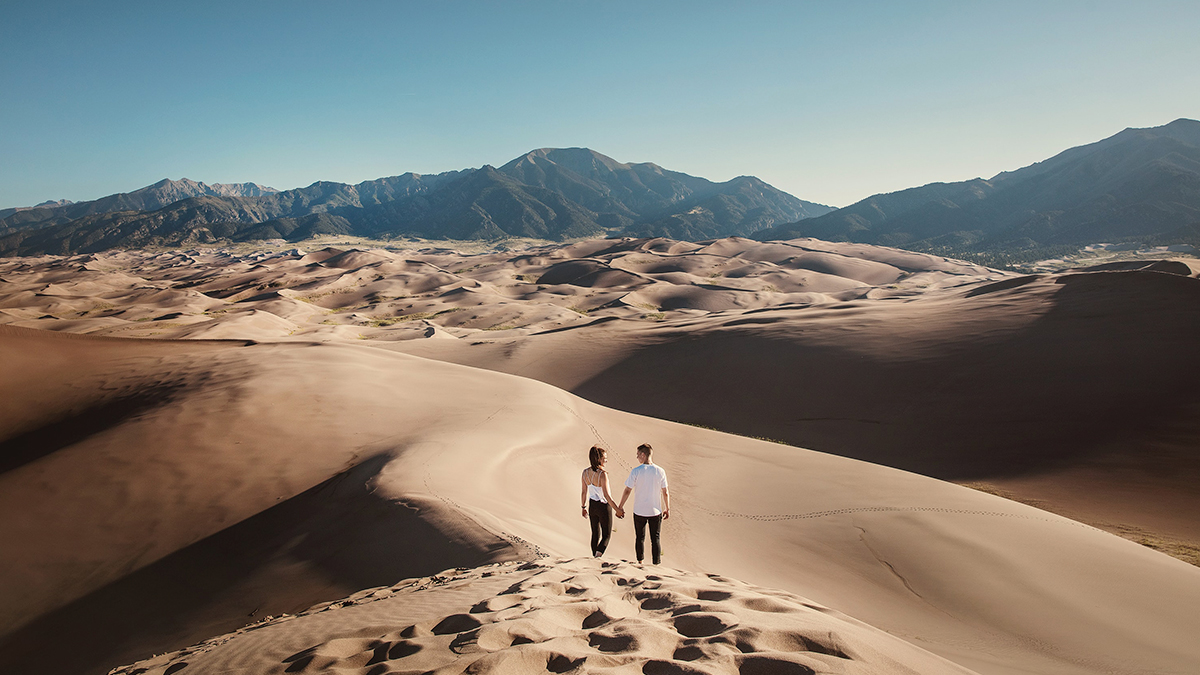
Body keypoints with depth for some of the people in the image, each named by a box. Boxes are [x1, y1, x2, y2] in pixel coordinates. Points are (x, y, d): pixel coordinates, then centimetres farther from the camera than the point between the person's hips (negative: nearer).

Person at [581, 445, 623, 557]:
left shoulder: (585, 472, -4)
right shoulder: (602, 474, -23)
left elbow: (584, 492, 5)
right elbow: (606, 495, -24)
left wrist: (584, 507, 17)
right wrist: (617, 510, -18)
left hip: (592, 506, 6)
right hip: (603, 506, -6)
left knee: (595, 534, 20)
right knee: (606, 535, 9)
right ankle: (598, 555, -12)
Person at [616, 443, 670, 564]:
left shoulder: (636, 471, -13)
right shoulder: (660, 471, -6)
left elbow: (627, 491, -9)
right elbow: (665, 493, 0)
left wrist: (620, 507, 2)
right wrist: (667, 509, 12)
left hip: (639, 511, -1)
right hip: (655, 511, 1)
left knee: (640, 538, 15)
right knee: (655, 539, 10)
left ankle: (640, 562, 27)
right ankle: (656, 564, 12)